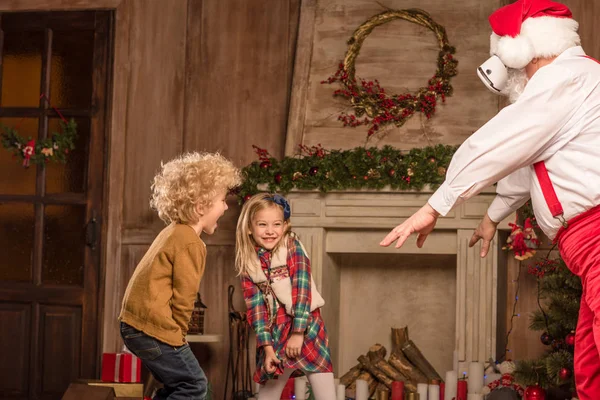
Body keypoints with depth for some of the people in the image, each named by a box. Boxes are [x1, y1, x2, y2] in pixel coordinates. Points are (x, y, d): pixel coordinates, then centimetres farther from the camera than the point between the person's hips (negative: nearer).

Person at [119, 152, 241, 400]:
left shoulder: (174, 233, 15)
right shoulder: (190, 243, -16)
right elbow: (183, 298, -15)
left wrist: (174, 335, 16)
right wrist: (177, 336, -1)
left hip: (137, 324, 10)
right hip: (154, 328, -10)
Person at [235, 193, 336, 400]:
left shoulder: (292, 247, -4)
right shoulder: (248, 264, 3)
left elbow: (302, 289, -11)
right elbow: (255, 306, -1)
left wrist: (298, 333, -18)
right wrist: (267, 346, -10)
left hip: (306, 327, -3)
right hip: (275, 334, 3)